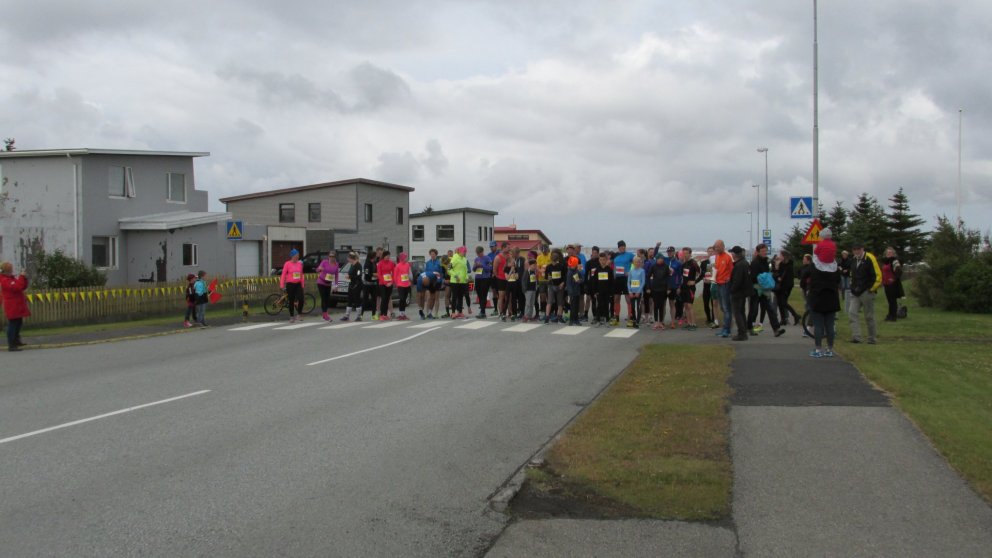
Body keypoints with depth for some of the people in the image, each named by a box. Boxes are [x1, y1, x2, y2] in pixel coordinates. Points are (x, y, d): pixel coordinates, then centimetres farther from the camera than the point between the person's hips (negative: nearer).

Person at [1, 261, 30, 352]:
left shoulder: (12, 278, 16)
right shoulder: (4, 280, -15)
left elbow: (23, 287, 16)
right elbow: (16, 287, -30)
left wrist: (24, 278, 1)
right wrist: (21, 277, -20)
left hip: (17, 306, 10)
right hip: (12, 307, -10)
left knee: (18, 323, 20)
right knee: (12, 325, -9)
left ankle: (16, 341, 33)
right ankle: (11, 346, -8)